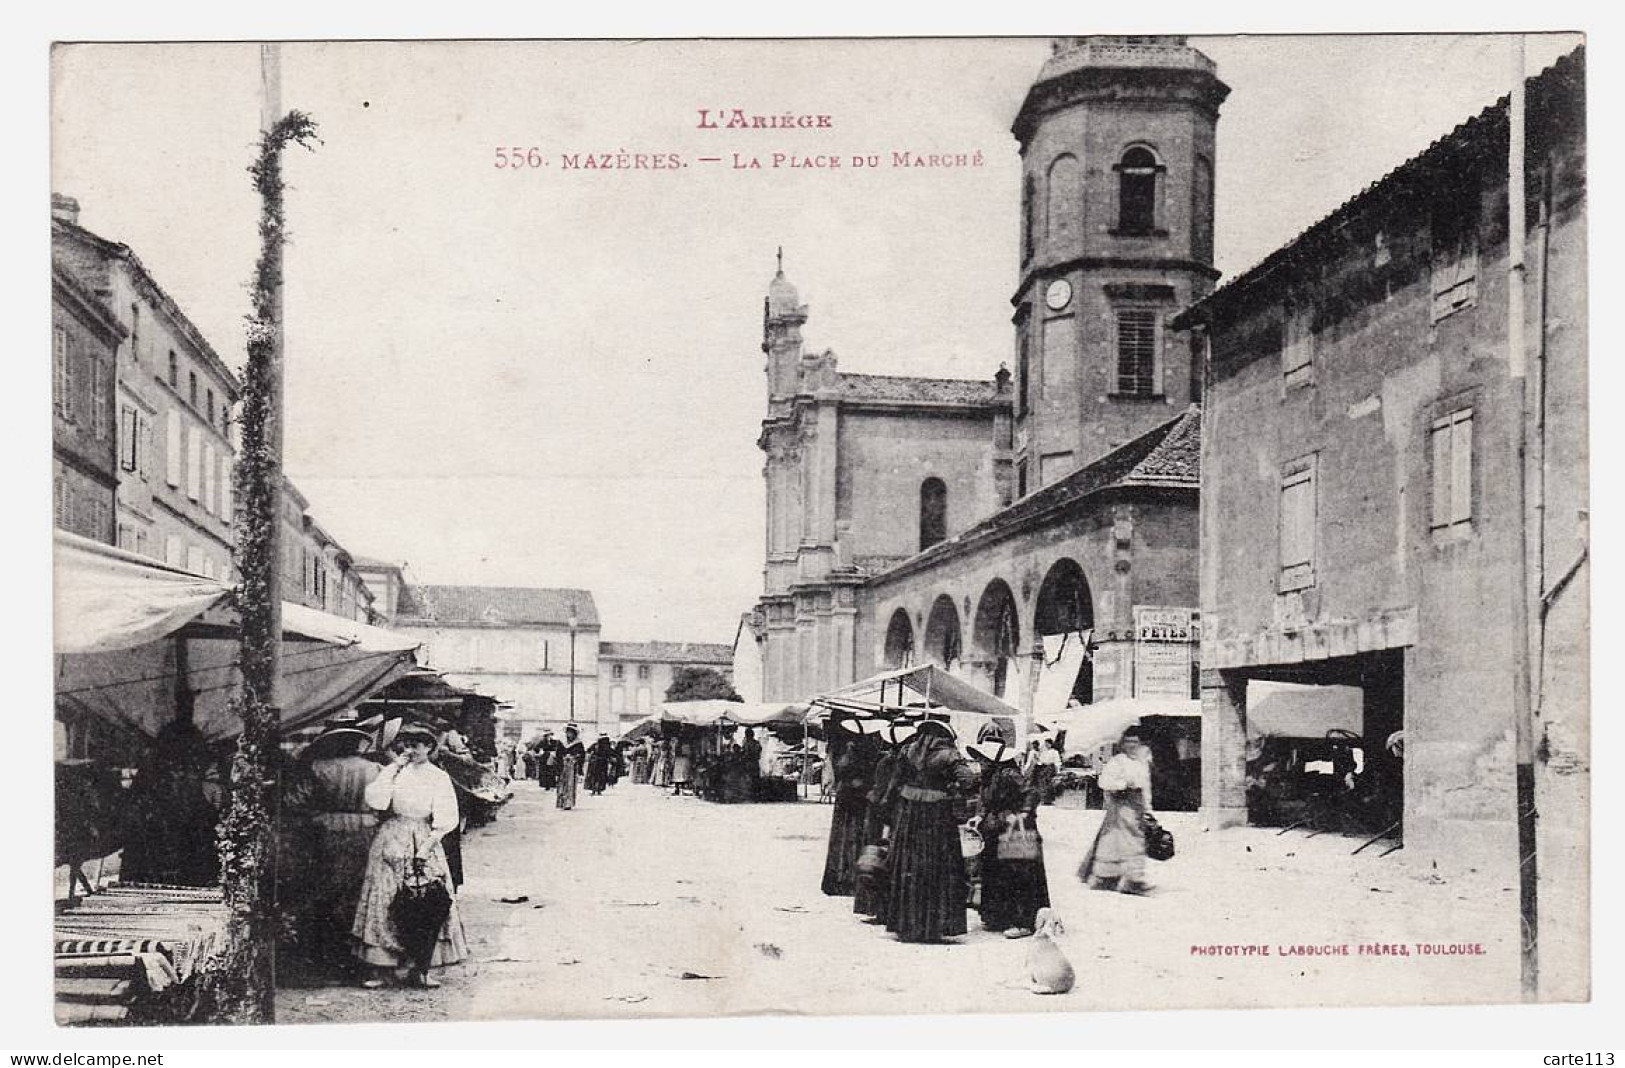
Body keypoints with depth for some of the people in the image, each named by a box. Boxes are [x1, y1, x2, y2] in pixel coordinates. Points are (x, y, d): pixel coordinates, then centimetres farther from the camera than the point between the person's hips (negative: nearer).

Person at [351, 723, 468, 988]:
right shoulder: (393, 772, 6)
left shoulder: (439, 777, 5)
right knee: (384, 902, -4)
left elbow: (445, 819, -1)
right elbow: (374, 801, -9)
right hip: (390, 843, 0)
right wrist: (393, 769, -8)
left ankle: (419, 969, 1)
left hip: (424, 845, 0)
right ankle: (378, 968, 0)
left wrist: (427, 846, -12)